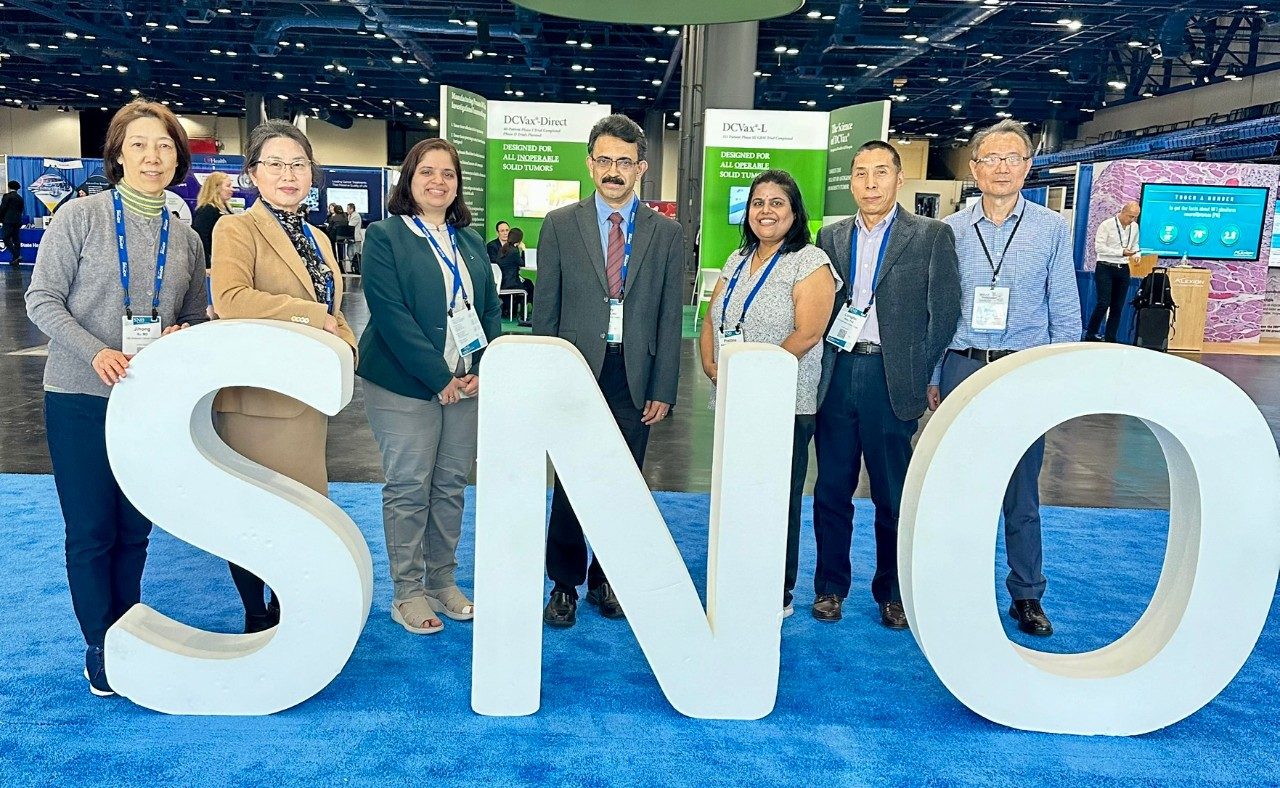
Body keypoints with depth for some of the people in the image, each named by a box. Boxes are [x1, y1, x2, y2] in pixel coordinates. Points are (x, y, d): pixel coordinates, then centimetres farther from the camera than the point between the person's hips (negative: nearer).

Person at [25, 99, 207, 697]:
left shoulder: (186, 239, 7)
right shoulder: (80, 216, -4)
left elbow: (197, 319, 14)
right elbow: (42, 300, -7)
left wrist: (181, 338, -9)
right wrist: (97, 354, -21)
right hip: (81, 400, -3)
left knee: (135, 528, 13)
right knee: (90, 530, 5)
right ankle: (101, 648, 21)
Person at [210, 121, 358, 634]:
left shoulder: (316, 239, 17)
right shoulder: (236, 229, -7)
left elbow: (333, 313, 24)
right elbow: (230, 299, -24)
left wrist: (344, 343, 3)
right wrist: (309, 313, -18)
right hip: (255, 397, -7)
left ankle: (288, 617, 28)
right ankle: (257, 624, 22)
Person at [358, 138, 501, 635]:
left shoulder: (471, 242, 13)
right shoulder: (385, 237, -5)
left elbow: (491, 308, 11)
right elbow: (390, 313, -14)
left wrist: (485, 368, -5)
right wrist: (438, 377, -17)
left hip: (467, 384, 5)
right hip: (406, 385, -5)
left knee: (451, 486, 11)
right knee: (408, 489, 2)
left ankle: (443, 582, 24)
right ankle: (407, 593, 14)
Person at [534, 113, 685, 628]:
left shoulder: (666, 233, 6)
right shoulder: (560, 225, 4)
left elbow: (670, 316, 5)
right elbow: (545, 311, 3)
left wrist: (663, 389, 0)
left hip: (635, 378, 1)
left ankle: (607, 580, 25)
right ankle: (565, 584, 21)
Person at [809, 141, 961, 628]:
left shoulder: (932, 236, 1)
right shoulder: (830, 237, 11)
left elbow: (944, 311, -1)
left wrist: (920, 376, -3)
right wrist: (818, 365, 0)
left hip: (891, 379, -3)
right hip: (836, 376, 3)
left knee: (894, 496, 7)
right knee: (831, 490, 9)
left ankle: (892, 593, 22)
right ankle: (830, 586, 23)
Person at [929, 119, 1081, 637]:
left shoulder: (1052, 229, 4)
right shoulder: (949, 231, 5)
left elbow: (1065, 312, 5)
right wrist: (932, 377, 3)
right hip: (961, 369, 1)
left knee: (1022, 494, 8)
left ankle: (1027, 595, 23)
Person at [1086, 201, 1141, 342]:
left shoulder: (1134, 227, 9)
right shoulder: (1107, 225, -10)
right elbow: (1099, 247, -15)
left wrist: (1136, 255, 0)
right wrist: (1121, 252, -22)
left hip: (1123, 270, 6)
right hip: (1105, 268, -6)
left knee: (1118, 307, 5)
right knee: (1104, 303, -14)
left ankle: (1111, 339, 12)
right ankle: (1090, 335, -3)